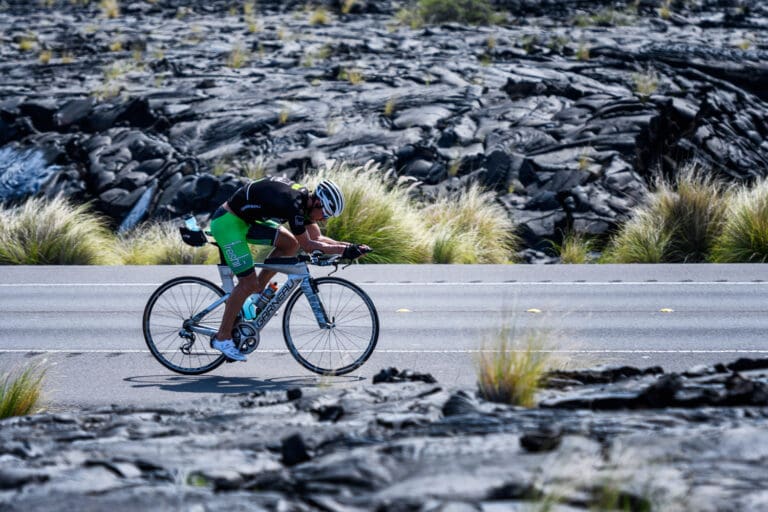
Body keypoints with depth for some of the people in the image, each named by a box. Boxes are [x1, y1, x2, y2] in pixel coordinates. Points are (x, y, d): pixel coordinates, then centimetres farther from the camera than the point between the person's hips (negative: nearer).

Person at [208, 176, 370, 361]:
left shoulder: (304, 199, 2)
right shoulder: (292, 202, -26)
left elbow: (317, 238, 8)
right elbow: (308, 245, -21)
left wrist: (351, 246, -2)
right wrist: (343, 250, -19)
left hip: (246, 219, 10)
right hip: (227, 222, -10)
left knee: (290, 243, 3)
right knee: (248, 282, -10)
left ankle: (257, 294, 11)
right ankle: (222, 338, 1)